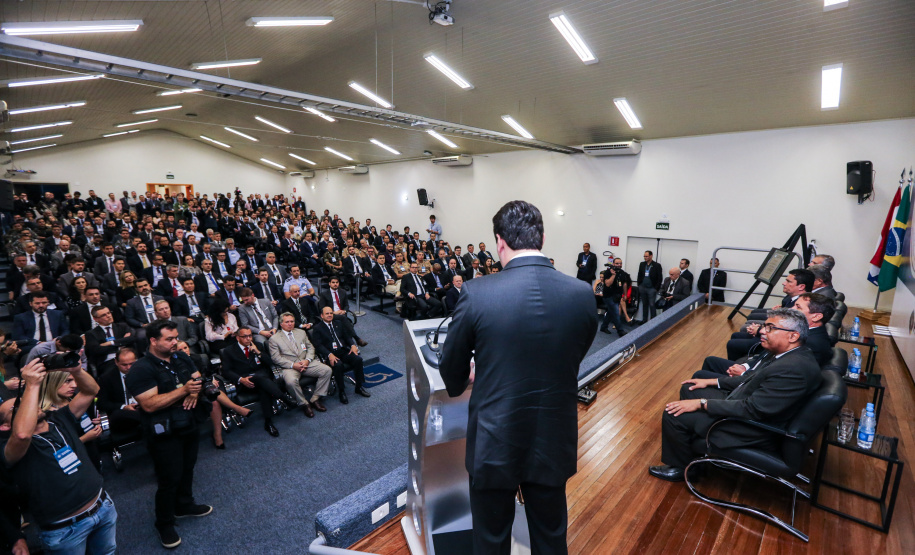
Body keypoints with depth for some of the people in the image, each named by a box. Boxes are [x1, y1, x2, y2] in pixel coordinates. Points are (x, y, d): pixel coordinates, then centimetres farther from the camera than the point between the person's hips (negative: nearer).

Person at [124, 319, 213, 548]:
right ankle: (164, 524, 26)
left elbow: (199, 379, 6)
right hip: (165, 433, -6)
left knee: (187, 469, 22)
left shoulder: (182, 358, 1)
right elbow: (149, 404, -26)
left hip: (189, 426, 6)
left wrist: (195, 393, -16)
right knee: (169, 479, 5)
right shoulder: (140, 370, -20)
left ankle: (184, 505, 43)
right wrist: (183, 390, -32)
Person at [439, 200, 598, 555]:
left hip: (494, 445, -2)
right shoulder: (582, 294, -12)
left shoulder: (476, 294, -20)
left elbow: (451, 372, -6)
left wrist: (462, 385, 18)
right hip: (554, 444, 3)